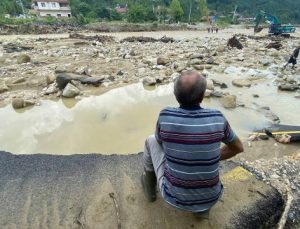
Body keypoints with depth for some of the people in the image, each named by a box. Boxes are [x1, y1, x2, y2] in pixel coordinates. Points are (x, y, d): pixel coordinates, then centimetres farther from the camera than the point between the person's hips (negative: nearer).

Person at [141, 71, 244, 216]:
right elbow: (238, 147, 4)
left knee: (151, 140, 14)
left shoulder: (165, 116, -20)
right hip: (209, 198, 2)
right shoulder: (217, 118, -14)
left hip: (174, 196, -1)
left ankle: (150, 186, 37)